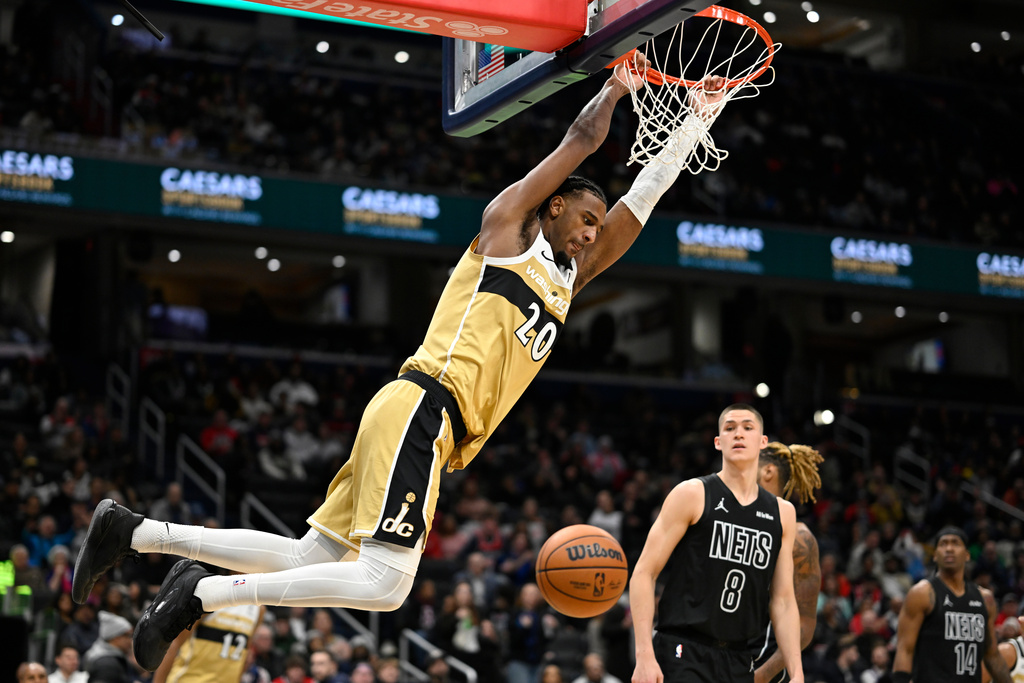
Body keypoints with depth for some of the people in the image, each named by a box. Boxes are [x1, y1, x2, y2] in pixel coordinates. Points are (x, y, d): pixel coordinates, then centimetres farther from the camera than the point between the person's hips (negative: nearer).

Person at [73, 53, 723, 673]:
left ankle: (135, 531, 10)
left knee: (307, 561, 5)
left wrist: (695, 123, 28)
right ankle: (203, 593, -14)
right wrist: (616, 87, 20)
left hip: (438, 432, 9)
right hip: (420, 407, -9)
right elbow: (581, 140, 5)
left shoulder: (569, 279, 26)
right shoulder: (509, 224, 6)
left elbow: (637, 205, 29)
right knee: (383, 582, -20)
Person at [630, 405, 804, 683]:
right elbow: (644, 573, -4)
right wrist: (645, 656, -14)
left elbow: (783, 601, 15)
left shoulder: (782, 513, 12)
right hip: (683, 656, -5)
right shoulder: (692, 494, -2)